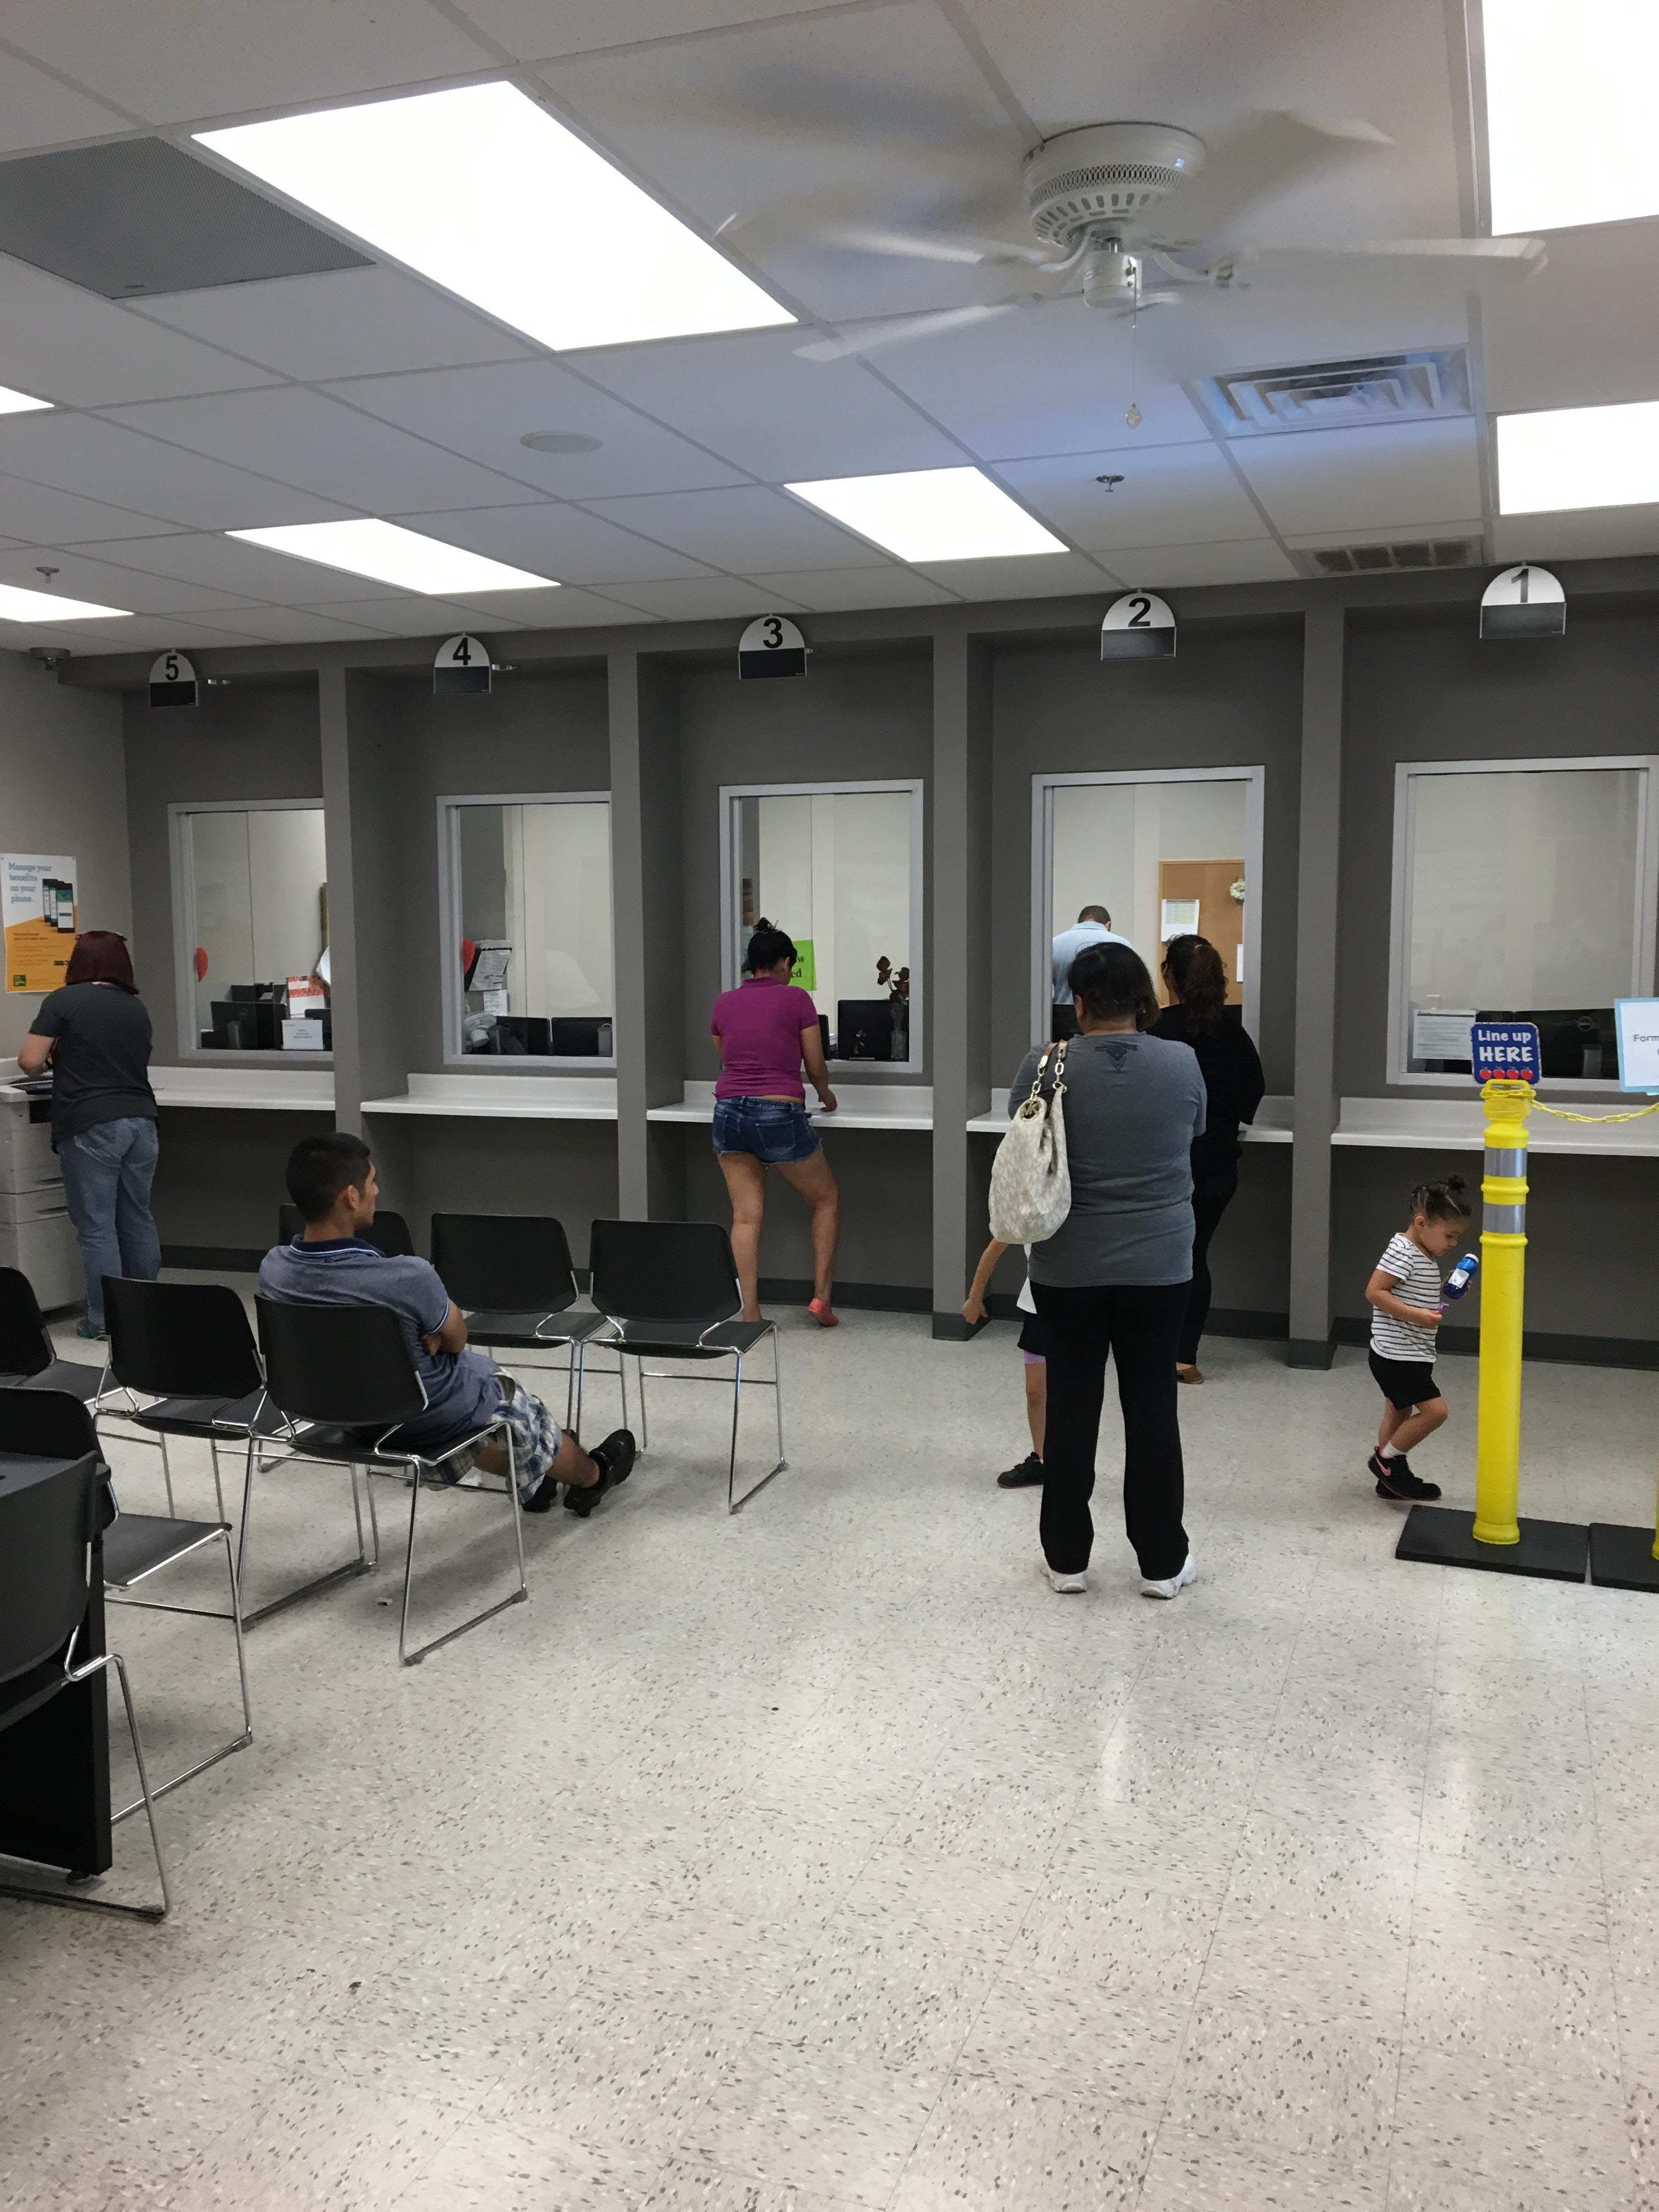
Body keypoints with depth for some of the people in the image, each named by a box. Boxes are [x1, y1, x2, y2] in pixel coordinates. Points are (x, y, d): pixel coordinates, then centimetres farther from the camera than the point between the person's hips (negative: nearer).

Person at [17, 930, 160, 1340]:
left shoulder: (63, 1000, -3)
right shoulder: (137, 1007, 13)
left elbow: (29, 1061, -7)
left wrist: (58, 1056, 14)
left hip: (91, 1127, -5)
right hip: (140, 1122, 5)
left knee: (96, 1226, 1)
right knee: (137, 1219, 14)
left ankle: (105, 1321, 4)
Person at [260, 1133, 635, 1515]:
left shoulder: (272, 1271, -19)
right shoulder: (406, 1278, -38)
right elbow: (456, 1338, -16)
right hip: (431, 1419, -5)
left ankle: (531, 1481, 56)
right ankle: (592, 1475, 56)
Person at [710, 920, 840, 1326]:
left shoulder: (724, 1003, 10)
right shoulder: (797, 999, -1)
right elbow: (816, 1068, 3)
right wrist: (826, 1096, 24)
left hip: (729, 1111, 4)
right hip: (779, 1114, -4)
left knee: (746, 1216, 6)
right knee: (827, 1200, 15)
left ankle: (750, 1313, 1)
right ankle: (822, 1297, 9)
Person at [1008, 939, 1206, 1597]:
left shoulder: (1045, 1066, -7)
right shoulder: (1183, 1064, -5)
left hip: (1066, 1267, 0)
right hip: (1158, 1267, 1)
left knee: (1070, 1408, 8)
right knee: (1152, 1408, 8)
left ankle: (1065, 1559, 16)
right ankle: (1162, 1562, 15)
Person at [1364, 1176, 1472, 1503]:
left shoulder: (1424, 1256, 11)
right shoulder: (1402, 1253, -20)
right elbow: (1374, 1292, -25)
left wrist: (1445, 1291, 7)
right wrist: (1416, 1315, -28)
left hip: (1410, 1356, 10)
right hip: (1396, 1356, -10)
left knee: (1399, 1414, 18)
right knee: (1435, 1411, -11)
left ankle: (1392, 1478, 30)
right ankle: (1386, 1459, 4)